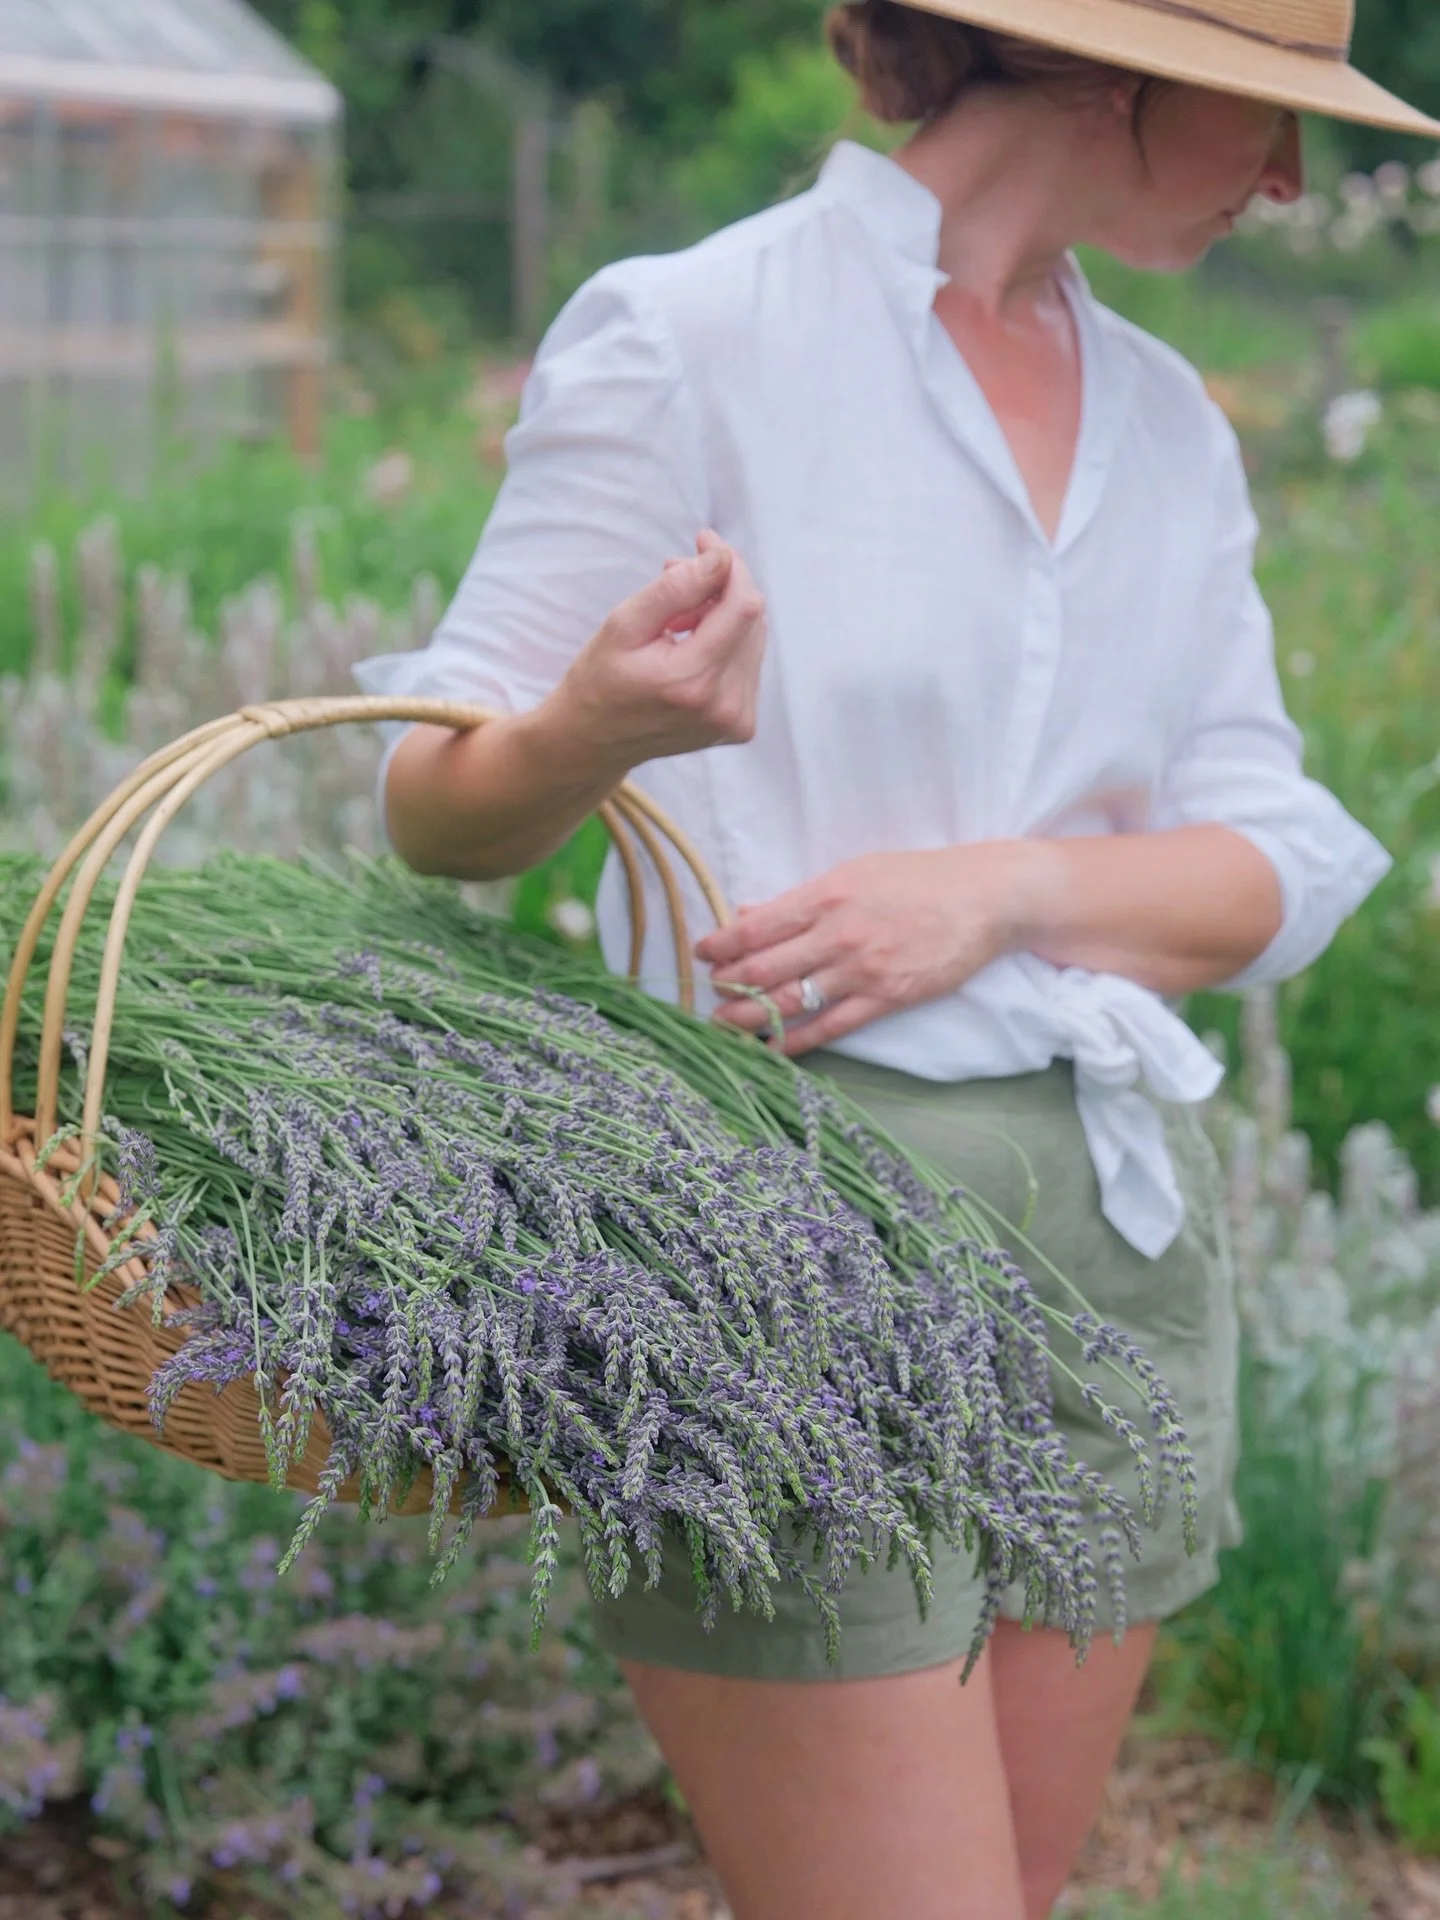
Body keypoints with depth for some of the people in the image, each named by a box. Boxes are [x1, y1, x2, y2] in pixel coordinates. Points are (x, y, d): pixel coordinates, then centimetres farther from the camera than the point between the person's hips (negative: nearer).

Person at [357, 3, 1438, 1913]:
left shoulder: (1173, 424, 14)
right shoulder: (690, 335, -5)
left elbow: (1272, 874, 7)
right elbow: (437, 805, -4)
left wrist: (995, 890, -12)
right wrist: (585, 734, -27)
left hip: (1120, 1228, 6)